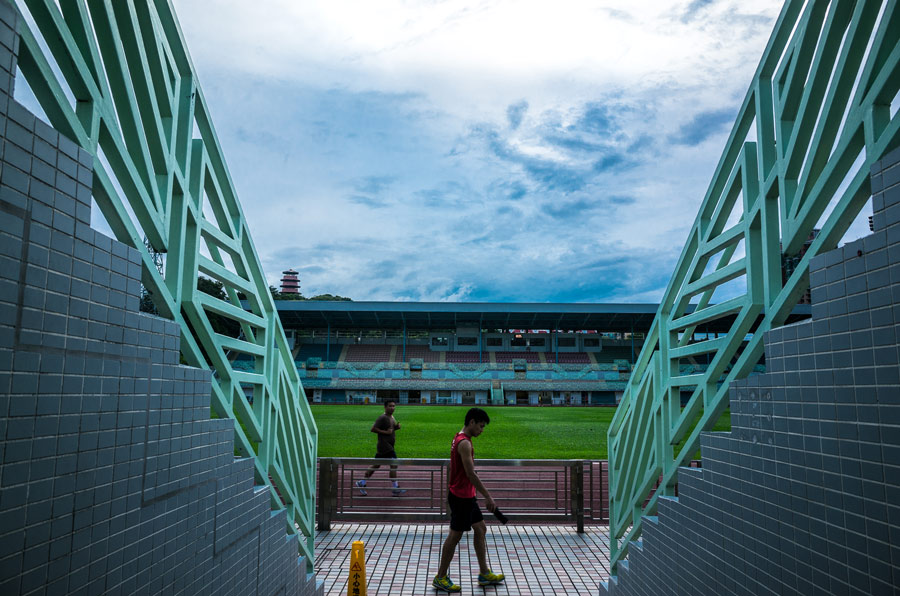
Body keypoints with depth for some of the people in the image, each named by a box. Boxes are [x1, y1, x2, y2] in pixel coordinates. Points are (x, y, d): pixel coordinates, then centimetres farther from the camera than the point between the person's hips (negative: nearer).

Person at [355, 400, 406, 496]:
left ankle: (361, 483, 24)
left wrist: (397, 427, 7)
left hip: (389, 446, 10)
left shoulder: (392, 418, 15)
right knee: (393, 465, -12)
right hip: (384, 445, -10)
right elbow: (373, 429, -17)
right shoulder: (382, 418, -14)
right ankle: (396, 489, -7)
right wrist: (385, 432, -20)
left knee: (376, 465, 14)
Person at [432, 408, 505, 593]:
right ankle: (440, 578, 14)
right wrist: (488, 497, -20)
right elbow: (471, 474, -25)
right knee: (455, 535, 1)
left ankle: (484, 574, 24)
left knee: (480, 529, 15)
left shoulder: (460, 439, 10)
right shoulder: (464, 443, -22)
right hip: (461, 497, -10)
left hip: (466, 496, 10)